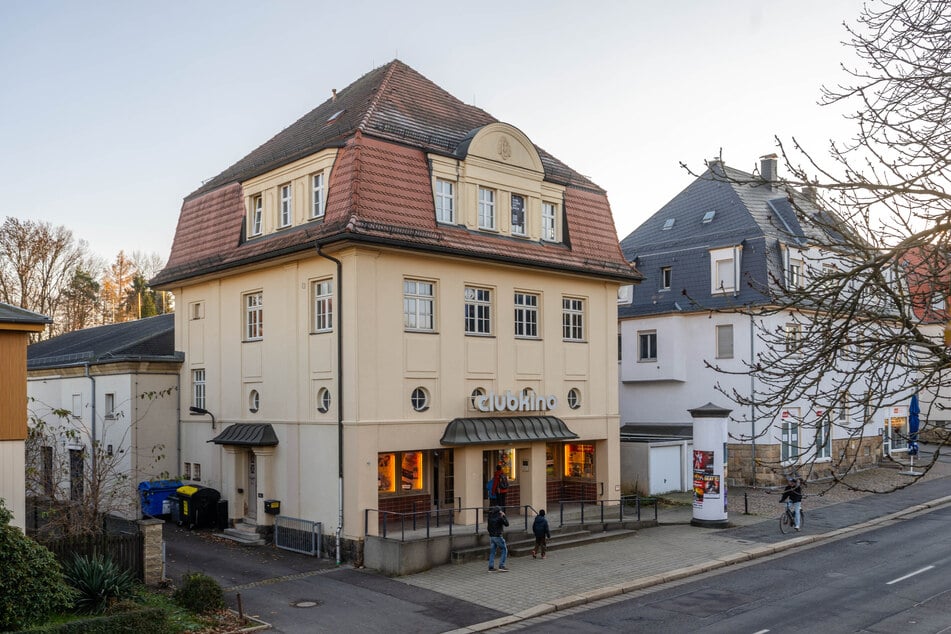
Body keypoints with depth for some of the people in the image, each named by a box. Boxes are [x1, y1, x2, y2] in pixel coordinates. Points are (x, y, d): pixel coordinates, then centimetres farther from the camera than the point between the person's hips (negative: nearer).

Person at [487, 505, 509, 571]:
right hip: (498, 536, -6)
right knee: (504, 550, 5)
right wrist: (504, 516, 3)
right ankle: (501, 566, -2)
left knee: (492, 551, 12)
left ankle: (491, 567, 10)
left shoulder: (490, 517, 5)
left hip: (491, 536, 6)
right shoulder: (499, 517, -15)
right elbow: (506, 524, -3)